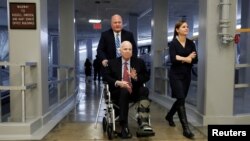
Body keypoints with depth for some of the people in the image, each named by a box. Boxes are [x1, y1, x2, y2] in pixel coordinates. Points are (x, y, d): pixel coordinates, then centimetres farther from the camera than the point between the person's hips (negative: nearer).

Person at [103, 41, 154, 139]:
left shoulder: (139, 62, 15)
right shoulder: (112, 62, 12)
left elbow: (146, 76, 9)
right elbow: (106, 76, 2)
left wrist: (136, 77, -12)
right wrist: (117, 82, -16)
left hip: (135, 91, 2)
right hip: (118, 91, -1)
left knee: (144, 90, -30)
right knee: (124, 91, -36)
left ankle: (143, 124, -42)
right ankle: (124, 127, -35)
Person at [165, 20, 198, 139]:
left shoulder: (191, 43, 6)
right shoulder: (173, 43, -7)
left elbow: (195, 60, -2)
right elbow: (173, 59, -20)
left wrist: (182, 59, -15)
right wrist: (186, 59, -13)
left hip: (187, 75, 6)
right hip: (175, 75, -5)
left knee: (181, 99, 14)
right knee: (181, 99, -11)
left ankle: (169, 116, 39)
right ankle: (185, 128, -7)